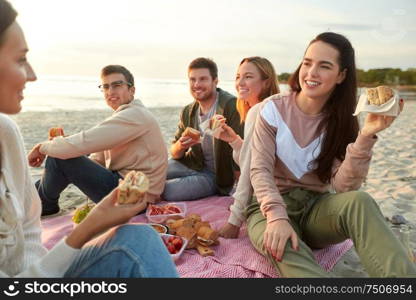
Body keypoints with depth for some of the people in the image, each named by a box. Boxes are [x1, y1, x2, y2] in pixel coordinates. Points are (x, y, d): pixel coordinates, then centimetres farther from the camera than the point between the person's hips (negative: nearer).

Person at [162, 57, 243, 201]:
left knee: (169, 191, -24)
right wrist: (180, 146, -17)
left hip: (217, 175, -5)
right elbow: (174, 154, 7)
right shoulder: (187, 112, 4)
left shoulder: (231, 106, -18)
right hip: (195, 165, 6)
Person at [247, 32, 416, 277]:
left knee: (359, 201, -32)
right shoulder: (274, 109, -5)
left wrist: (365, 136, -25)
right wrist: (277, 217, -29)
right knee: (282, 247, -40)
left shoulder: (342, 122, 1)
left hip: (316, 210, 3)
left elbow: (342, 186, -12)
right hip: (271, 206, -2)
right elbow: (260, 170, -12)